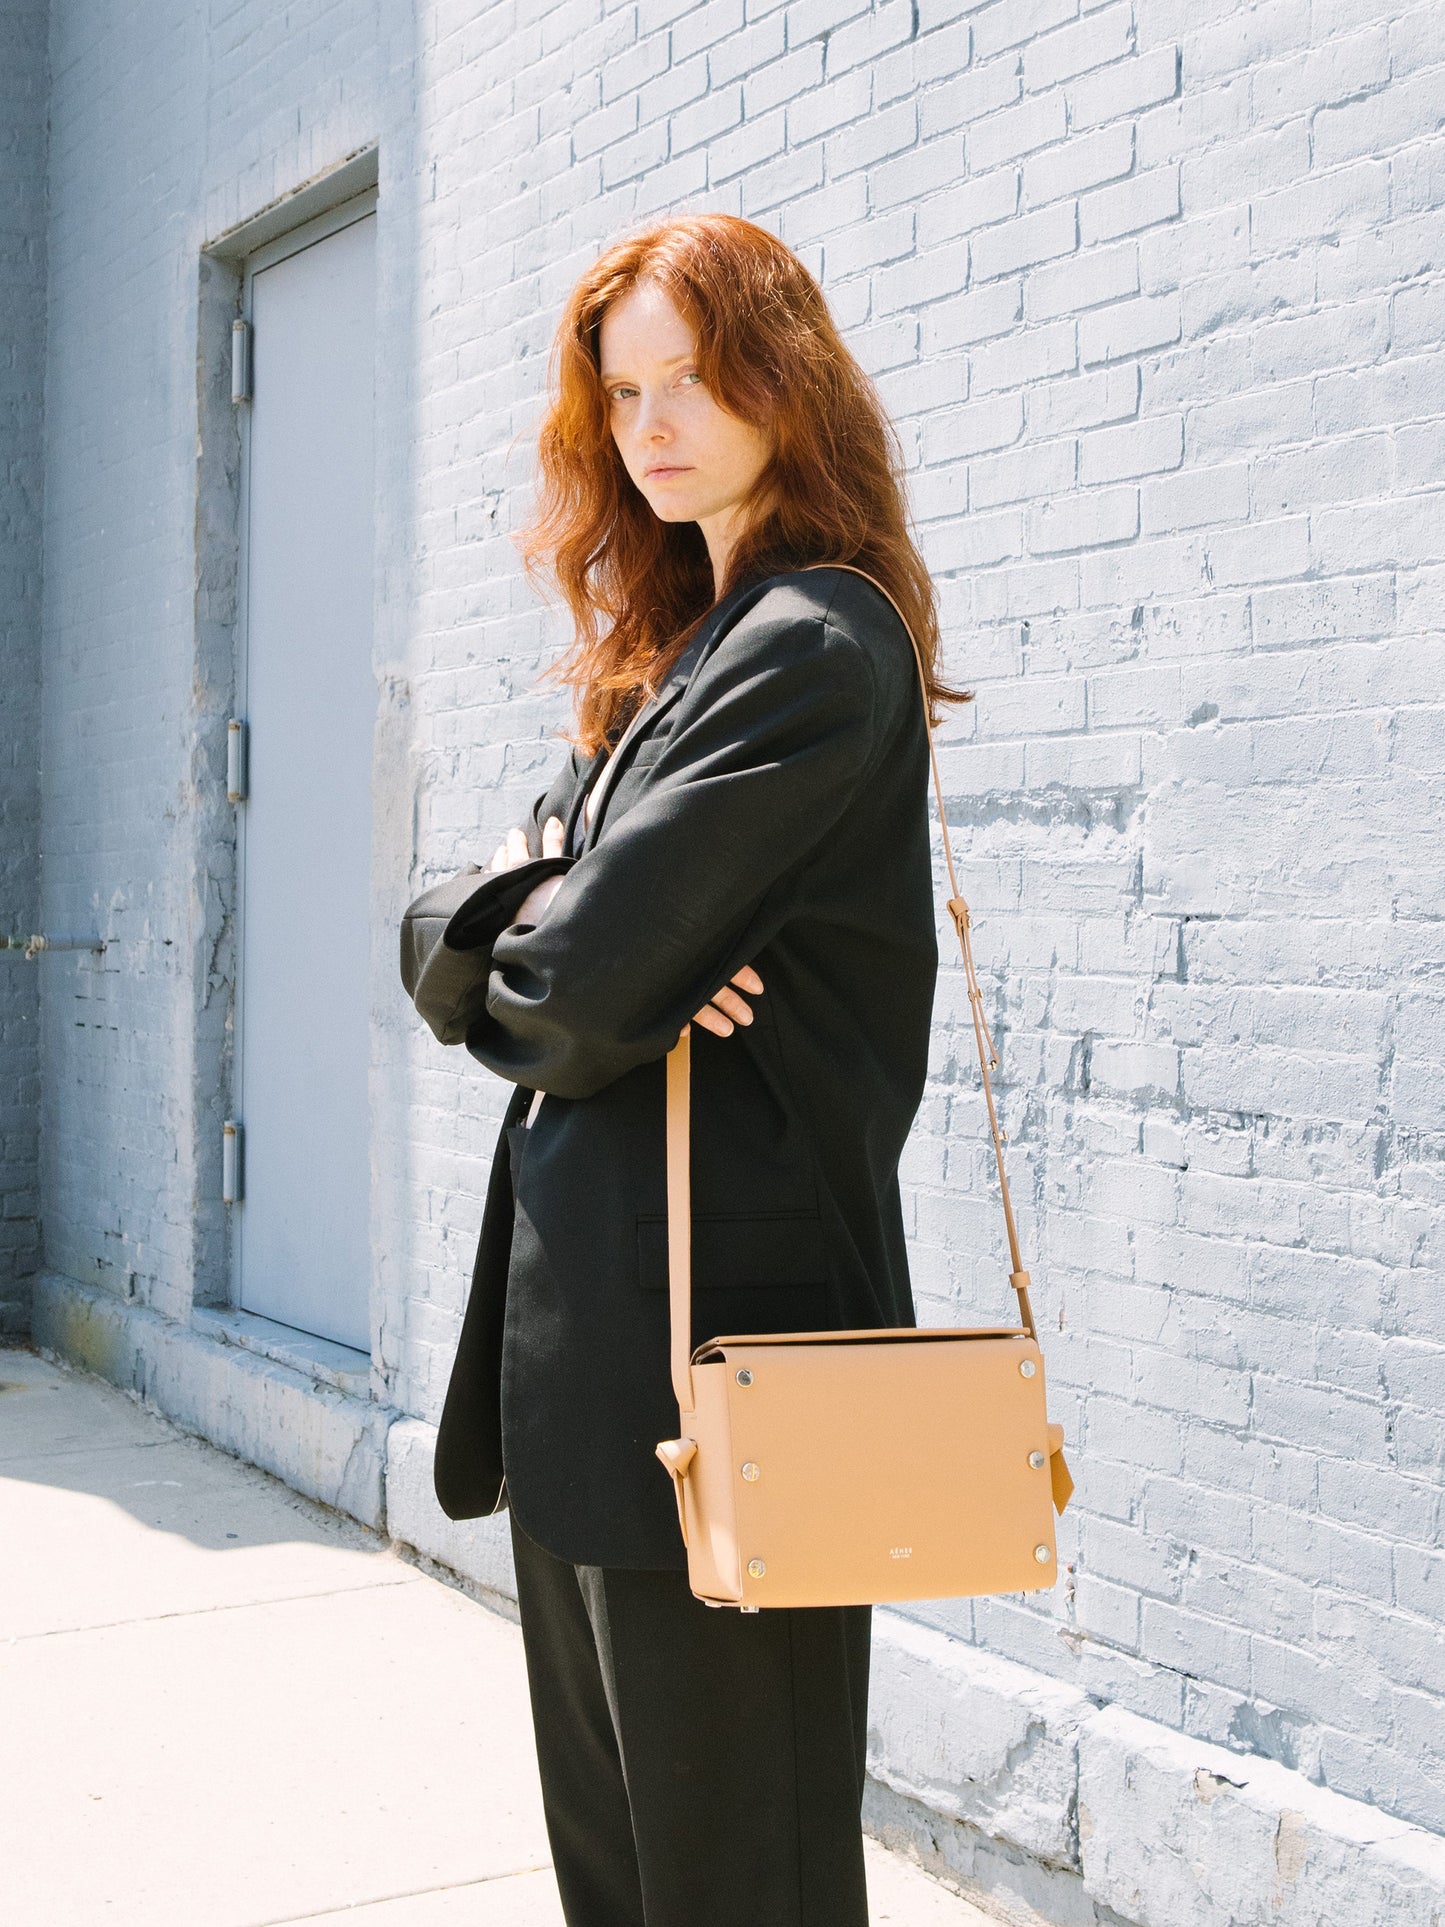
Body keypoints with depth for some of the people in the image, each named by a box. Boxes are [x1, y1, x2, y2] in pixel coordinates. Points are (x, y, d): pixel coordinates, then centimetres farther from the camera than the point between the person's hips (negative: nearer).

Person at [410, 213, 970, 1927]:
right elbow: (473, 922, 12)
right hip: (589, 1312, 9)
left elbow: (586, 985, -20)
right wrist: (532, 925, -11)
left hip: (707, 1310, -9)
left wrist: (530, 987, 3)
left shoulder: (814, 647, -14)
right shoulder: (665, 656, 17)